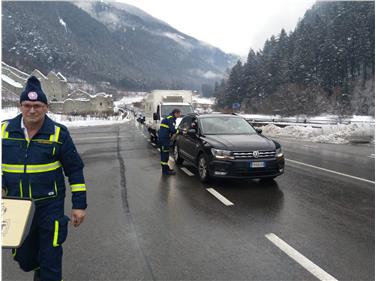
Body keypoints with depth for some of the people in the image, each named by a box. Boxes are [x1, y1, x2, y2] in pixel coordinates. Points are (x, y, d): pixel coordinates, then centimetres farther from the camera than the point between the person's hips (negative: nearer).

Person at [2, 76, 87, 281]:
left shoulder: (58, 133, -8)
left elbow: (75, 170, -4)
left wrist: (79, 205, -6)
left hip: (50, 206, -3)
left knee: (51, 262, 4)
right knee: (23, 258, 20)